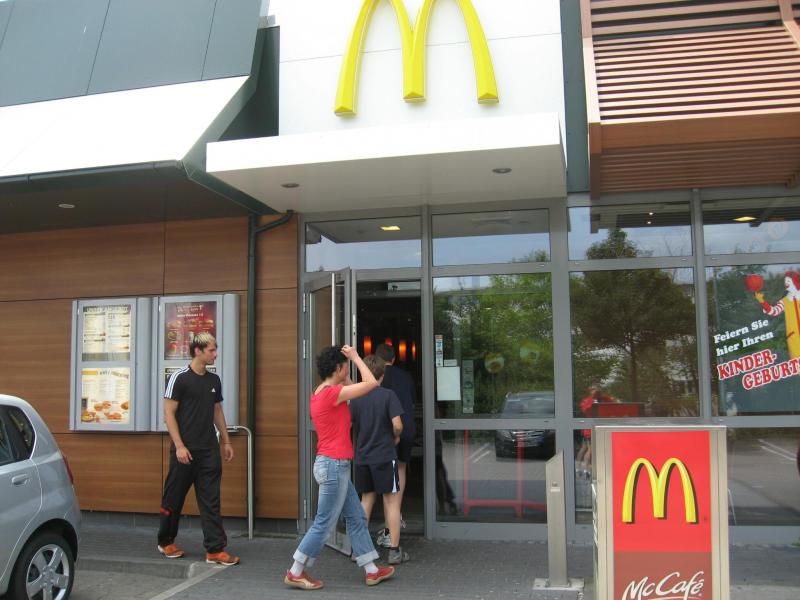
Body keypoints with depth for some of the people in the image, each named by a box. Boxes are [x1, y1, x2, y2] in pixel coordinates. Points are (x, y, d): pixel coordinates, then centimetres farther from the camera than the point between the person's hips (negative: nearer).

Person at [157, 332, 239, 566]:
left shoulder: (214, 380, 10)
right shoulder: (180, 378, -8)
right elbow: (169, 413, -10)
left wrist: (226, 441, 15)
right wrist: (179, 446, -16)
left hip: (209, 451, 5)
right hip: (185, 450, -5)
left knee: (211, 502, 2)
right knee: (173, 500, 9)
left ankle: (215, 549, 3)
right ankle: (165, 542, 28)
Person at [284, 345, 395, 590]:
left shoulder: (321, 392, 10)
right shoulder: (331, 393, -19)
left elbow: (350, 385, 24)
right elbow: (371, 383, -20)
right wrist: (356, 357, -9)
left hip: (335, 466, 10)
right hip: (334, 465, -10)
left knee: (357, 518, 15)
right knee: (324, 524, 1)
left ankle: (372, 570, 22)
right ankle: (295, 573, 13)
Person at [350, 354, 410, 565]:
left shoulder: (356, 398, 2)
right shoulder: (388, 395, -9)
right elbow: (397, 425, -17)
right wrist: (395, 437, 4)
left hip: (362, 457, 4)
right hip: (385, 456, -4)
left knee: (367, 499, 17)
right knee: (392, 501, 5)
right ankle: (395, 551, 8)